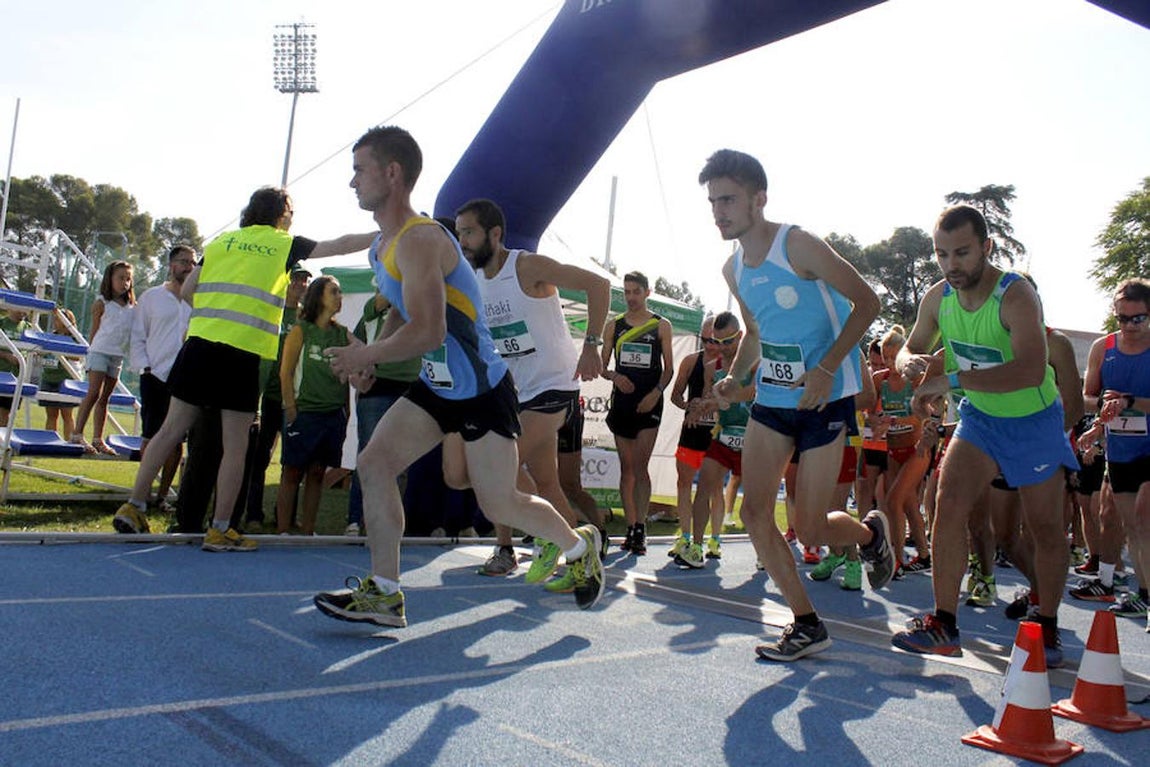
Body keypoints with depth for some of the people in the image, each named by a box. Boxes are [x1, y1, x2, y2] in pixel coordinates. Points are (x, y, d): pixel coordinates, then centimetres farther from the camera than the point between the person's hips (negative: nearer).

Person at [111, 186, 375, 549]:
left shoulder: (222, 240, 16)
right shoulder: (284, 244, 5)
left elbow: (187, 290, 15)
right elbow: (341, 245, 8)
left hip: (200, 343, 5)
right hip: (242, 354, -4)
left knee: (171, 430, 12)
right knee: (235, 447, 2)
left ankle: (133, 508, 16)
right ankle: (220, 530, 6)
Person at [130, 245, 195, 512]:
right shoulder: (151, 297, 7)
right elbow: (137, 337, 7)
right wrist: (145, 367, -4)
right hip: (156, 376, -1)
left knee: (176, 439, 4)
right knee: (150, 437, 1)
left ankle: (163, 494, 13)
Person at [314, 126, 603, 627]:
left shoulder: (419, 240, -23)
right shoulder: (382, 244, 9)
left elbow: (427, 332, -31)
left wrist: (366, 356, -17)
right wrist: (373, 353, 5)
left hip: (482, 389, -9)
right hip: (437, 385, 9)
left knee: (499, 505, 1)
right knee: (375, 462, -2)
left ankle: (580, 545, 29)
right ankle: (384, 594, 5)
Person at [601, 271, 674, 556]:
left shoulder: (661, 326, 4)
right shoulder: (613, 325, 10)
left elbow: (669, 367, 5)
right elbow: (602, 365, 11)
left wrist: (656, 392, -11)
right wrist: (615, 377, -10)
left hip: (649, 403, -3)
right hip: (621, 402, 3)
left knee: (640, 467, -12)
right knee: (626, 468, 6)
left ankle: (640, 530, -13)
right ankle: (631, 529, 12)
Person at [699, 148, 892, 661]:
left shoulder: (798, 246, -16)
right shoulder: (734, 269, 7)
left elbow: (866, 302, -14)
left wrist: (825, 369, -23)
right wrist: (735, 376, 3)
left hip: (824, 399, -7)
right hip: (772, 396, 7)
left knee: (810, 529, -5)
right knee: (755, 512, -1)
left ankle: (870, 532, 32)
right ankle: (807, 625, 14)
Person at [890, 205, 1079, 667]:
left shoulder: (1016, 295, -28)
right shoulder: (937, 298, -9)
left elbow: (1031, 371, -42)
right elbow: (912, 349, 6)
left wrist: (952, 380, -45)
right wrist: (910, 362, -19)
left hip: (1034, 421, -4)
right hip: (979, 417, 4)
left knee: (1045, 529, 6)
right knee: (948, 507, -13)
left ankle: (1047, 629, 25)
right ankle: (944, 624, -6)